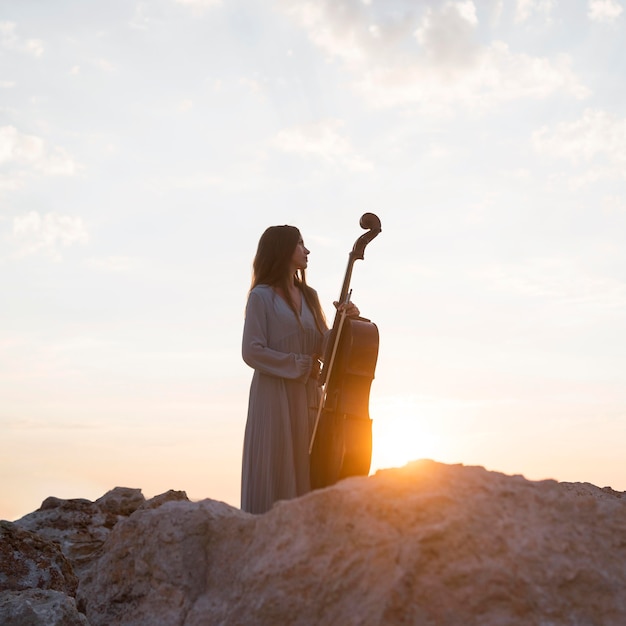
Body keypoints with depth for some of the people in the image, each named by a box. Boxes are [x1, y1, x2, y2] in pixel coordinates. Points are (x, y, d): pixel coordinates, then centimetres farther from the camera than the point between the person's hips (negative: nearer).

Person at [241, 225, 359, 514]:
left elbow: (323, 347, 12)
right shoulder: (262, 296, -3)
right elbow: (252, 352, -11)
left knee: (305, 477, 5)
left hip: (307, 397, 6)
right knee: (273, 477, -6)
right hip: (274, 396, -6)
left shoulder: (309, 296, 16)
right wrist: (301, 366, -11)